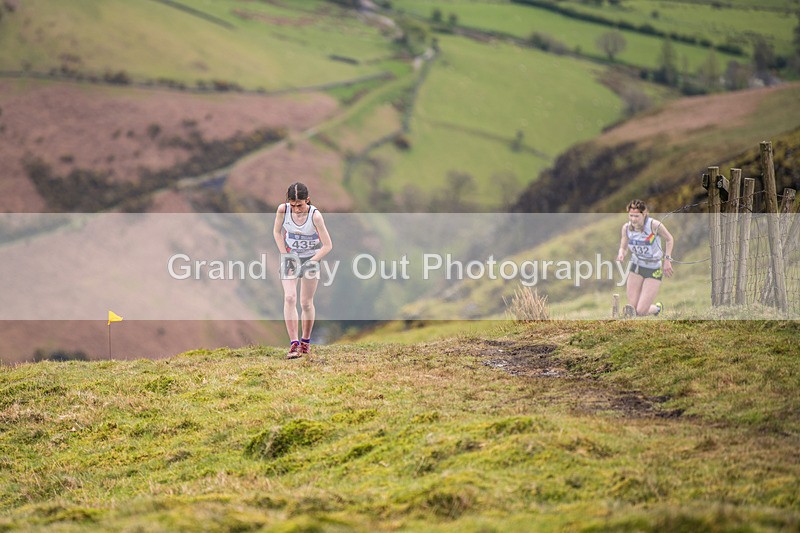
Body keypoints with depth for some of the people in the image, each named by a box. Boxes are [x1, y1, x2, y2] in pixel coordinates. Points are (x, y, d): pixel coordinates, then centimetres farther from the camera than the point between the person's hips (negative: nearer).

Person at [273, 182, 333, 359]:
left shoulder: (315, 215, -23)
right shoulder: (283, 209, -15)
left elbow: (327, 245, -16)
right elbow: (277, 232, 3)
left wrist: (311, 262, -19)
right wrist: (285, 256, -5)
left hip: (311, 258, -2)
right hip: (290, 257, 2)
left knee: (306, 303, 3)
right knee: (289, 298, -14)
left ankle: (306, 341, 23)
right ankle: (294, 344, -17)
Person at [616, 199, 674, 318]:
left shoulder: (654, 225, -21)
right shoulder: (626, 227, -9)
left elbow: (669, 239, -3)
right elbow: (623, 247, 4)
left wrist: (667, 259, -6)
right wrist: (621, 254, -18)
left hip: (653, 271, -4)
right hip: (636, 268, 4)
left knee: (641, 312, -9)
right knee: (632, 308, -3)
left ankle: (657, 308, 25)